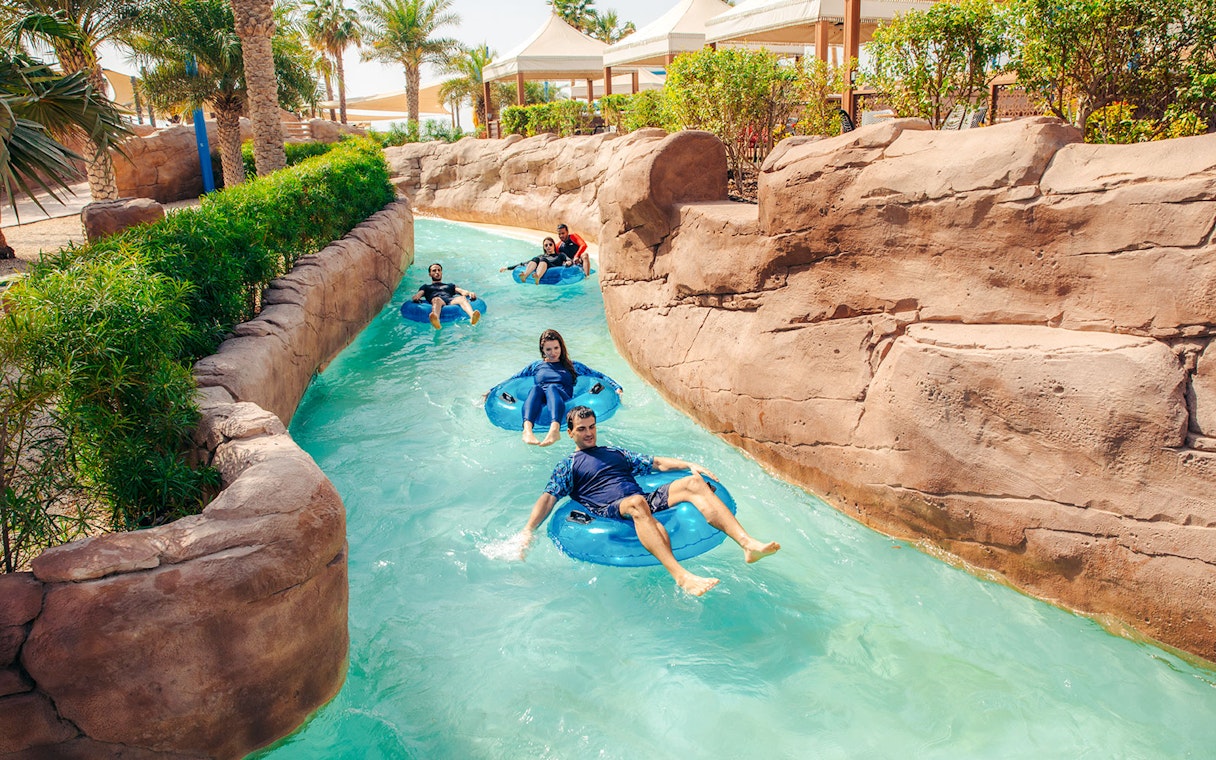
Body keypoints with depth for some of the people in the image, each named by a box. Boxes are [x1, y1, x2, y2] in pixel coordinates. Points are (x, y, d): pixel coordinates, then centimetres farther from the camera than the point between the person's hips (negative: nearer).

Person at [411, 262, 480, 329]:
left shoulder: (450, 285, 41)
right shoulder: (426, 286, 37)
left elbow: (461, 291, 23)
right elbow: (419, 293, 17)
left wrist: (470, 293, -2)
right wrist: (416, 297, -10)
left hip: (451, 300, 2)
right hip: (434, 301, -2)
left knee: (462, 298, -34)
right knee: (437, 300, -41)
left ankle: (472, 316, -68)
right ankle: (436, 319, -76)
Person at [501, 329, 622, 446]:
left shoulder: (572, 366, 29)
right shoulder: (536, 366, 32)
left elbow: (599, 376, 22)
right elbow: (511, 380, 31)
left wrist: (617, 388, 6)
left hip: (563, 400, -1)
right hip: (540, 406, 1)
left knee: (552, 388, -35)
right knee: (536, 388, -33)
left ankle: (555, 429, -67)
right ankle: (527, 430, -63)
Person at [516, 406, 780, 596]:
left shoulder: (615, 453, 32)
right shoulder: (568, 466, 19)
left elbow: (657, 463, 28)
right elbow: (548, 498, 6)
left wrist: (690, 465, 12)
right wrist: (527, 532, -9)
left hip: (646, 502, 5)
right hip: (611, 511, -5)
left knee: (694, 483, -19)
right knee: (637, 502, -41)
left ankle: (748, 544, -34)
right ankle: (681, 576, -57)